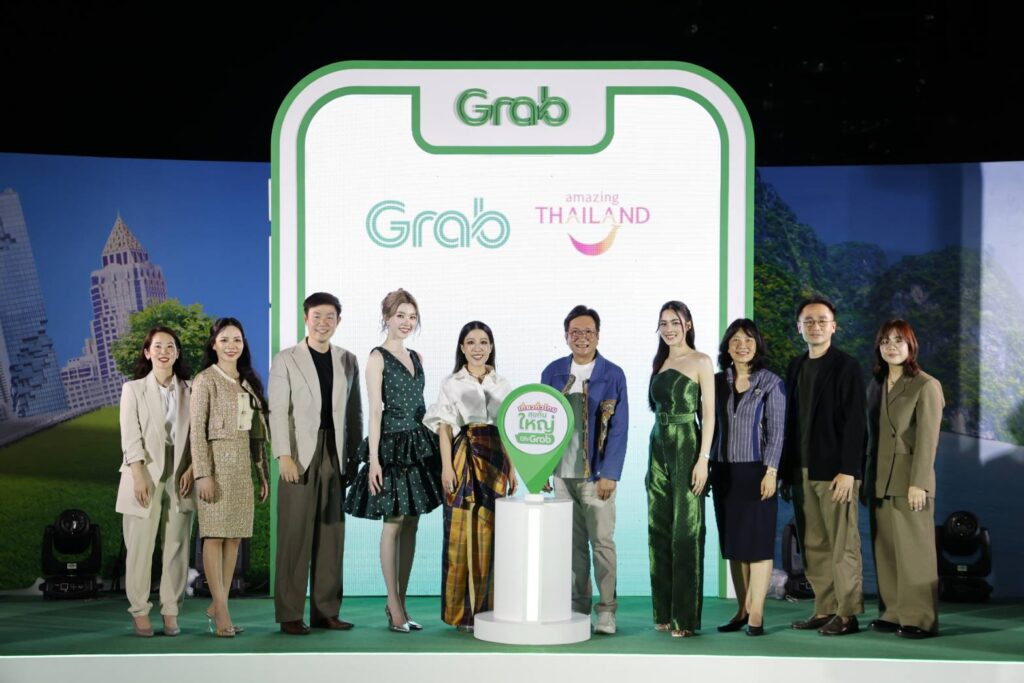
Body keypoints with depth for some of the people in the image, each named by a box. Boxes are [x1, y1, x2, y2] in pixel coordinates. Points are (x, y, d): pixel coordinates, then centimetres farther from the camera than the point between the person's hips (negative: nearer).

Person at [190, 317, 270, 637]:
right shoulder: (205, 380, -3)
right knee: (215, 534, -5)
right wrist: (203, 473, -15)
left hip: (244, 464, 6)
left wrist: (263, 472, 12)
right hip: (217, 461, -6)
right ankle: (222, 610, -4)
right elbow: (197, 429, -8)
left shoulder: (249, 381, 15)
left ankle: (218, 605, 12)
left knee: (235, 535, 5)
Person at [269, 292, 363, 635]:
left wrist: (356, 456, 7)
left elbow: (354, 411, 13)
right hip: (300, 456, -4)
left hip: (336, 457, 4)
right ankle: (289, 614, 3)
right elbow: (278, 411, -4)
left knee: (332, 536, 6)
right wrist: (284, 455, -13)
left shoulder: (348, 361, 13)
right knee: (295, 536, -3)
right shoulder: (286, 360, 2)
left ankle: (326, 611, 13)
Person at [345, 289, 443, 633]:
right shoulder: (378, 357, -5)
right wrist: (374, 460, -16)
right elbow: (375, 411, -11)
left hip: (419, 444, 7)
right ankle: (395, 605, 4)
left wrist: (434, 445, 12)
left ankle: (399, 602, 13)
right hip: (392, 444, -7)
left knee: (411, 524, 7)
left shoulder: (416, 358, 14)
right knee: (393, 524, -3)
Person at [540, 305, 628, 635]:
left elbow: (619, 429, -4)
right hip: (561, 473, 3)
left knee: (602, 541, 0)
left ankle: (607, 610, 8)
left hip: (596, 474, -3)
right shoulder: (553, 372, 7)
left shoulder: (613, 375, -1)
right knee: (573, 542, 9)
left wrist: (610, 474, -10)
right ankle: (578, 607, 17)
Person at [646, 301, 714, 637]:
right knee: (658, 530, 6)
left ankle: (685, 616, 0)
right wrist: (658, 444, 13)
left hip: (687, 447, -6)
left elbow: (709, 413, -7)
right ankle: (664, 612, 14)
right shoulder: (659, 362, 15)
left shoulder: (700, 361, -3)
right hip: (658, 446, 6)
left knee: (685, 530, -5)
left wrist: (703, 458, -15)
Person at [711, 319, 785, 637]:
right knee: (732, 542, 6)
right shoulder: (717, 381, 8)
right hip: (724, 471, 4)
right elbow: (710, 425, 11)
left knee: (758, 541, -3)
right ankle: (742, 609, 14)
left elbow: (776, 430, -5)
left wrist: (771, 471, -13)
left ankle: (756, 614, -2)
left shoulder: (771, 382, -2)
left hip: (755, 471, -4)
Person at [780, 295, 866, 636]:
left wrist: (847, 471, -17)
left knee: (842, 545, -2)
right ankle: (824, 610, 15)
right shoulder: (796, 367, 14)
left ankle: (847, 615, 4)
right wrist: (786, 469, 10)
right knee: (813, 546, 8)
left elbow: (854, 423, -10)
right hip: (802, 471, 6)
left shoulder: (846, 367, -5)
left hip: (835, 470, -6)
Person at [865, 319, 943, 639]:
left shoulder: (925, 385, -5)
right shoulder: (876, 386, 14)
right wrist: (869, 481, 9)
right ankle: (894, 614, 14)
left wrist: (918, 483, -16)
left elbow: (927, 439, -11)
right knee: (886, 551, 7)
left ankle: (920, 619, 4)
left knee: (914, 551, -2)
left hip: (909, 483, -6)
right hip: (881, 483, 6)